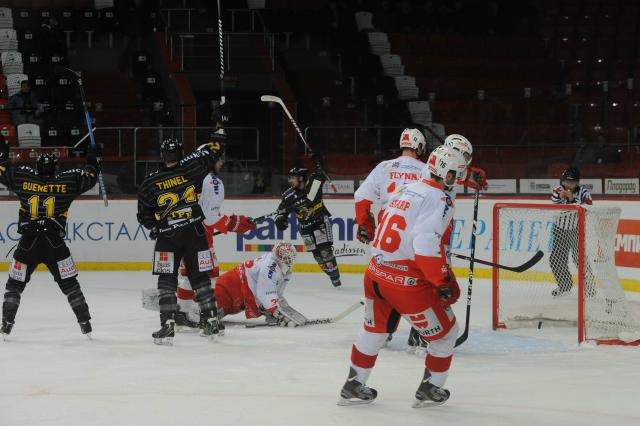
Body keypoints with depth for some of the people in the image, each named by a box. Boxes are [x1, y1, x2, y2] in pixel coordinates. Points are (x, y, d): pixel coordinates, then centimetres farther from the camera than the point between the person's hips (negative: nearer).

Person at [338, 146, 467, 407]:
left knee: (375, 329, 27)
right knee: (445, 333, 12)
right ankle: (430, 390, 21)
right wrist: (443, 282, -15)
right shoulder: (439, 199, -12)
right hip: (406, 281, -8)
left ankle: (353, 386, 34)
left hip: (376, 273, 8)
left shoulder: (408, 189, 13)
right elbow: (426, 245, -23)